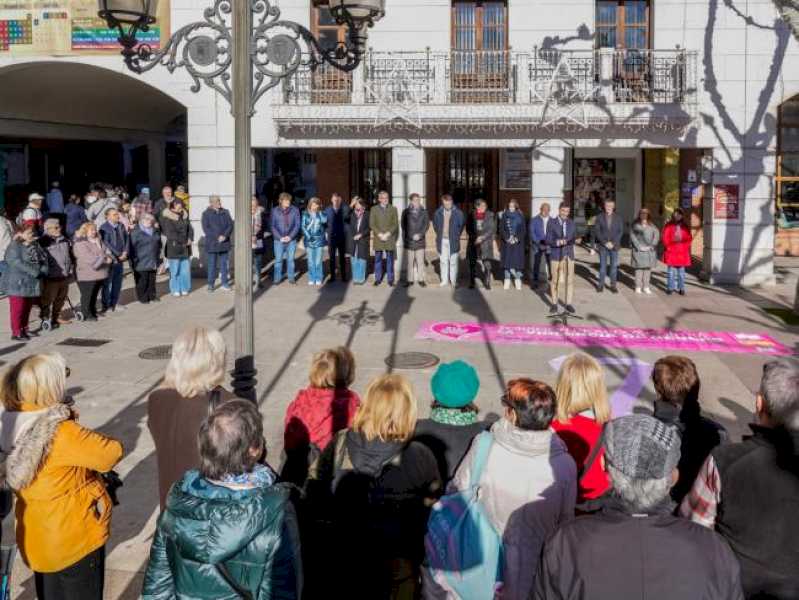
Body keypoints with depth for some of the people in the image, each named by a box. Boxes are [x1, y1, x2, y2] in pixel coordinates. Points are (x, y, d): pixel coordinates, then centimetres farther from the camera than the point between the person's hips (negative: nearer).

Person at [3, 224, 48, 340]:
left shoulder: (36, 246, 11)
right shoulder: (14, 247, -12)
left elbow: (44, 260, 8)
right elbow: (17, 263, -23)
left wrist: (43, 270, -13)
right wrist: (35, 271, -24)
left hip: (33, 284, 7)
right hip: (17, 284, -7)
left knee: (27, 308, 14)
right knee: (17, 309, -3)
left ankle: (24, 329, 25)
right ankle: (16, 333, 3)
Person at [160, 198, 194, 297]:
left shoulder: (184, 216, 11)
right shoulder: (167, 218, -8)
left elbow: (190, 228, 14)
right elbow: (170, 233, -13)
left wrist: (190, 239, -4)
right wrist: (183, 242, -12)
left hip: (185, 247, 5)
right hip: (174, 247, -5)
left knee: (185, 269, 5)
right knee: (175, 270, 1)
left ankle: (184, 289, 16)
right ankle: (175, 290, 10)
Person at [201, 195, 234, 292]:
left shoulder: (225, 212, 9)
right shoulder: (206, 214, 0)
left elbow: (230, 225, 3)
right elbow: (206, 229, -7)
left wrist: (225, 235, -14)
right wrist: (217, 237, -15)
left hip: (224, 243, 3)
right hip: (212, 244, -3)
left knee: (224, 264, 7)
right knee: (212, 265, 1)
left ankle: (225, 284, 15)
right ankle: (210, 284, 9)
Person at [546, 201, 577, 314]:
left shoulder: (571, 223, 9)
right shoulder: (551, 223, -1)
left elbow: (573, 238, 10)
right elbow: (548, 240, -5)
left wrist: (568, 241, -12)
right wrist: (557, 242, -23)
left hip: (569, 254, 3)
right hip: (556, 255, -3)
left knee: (570, 280, 2)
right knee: (555, 280, 3)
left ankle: (568, 304, 11)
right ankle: (554, 304, 14)